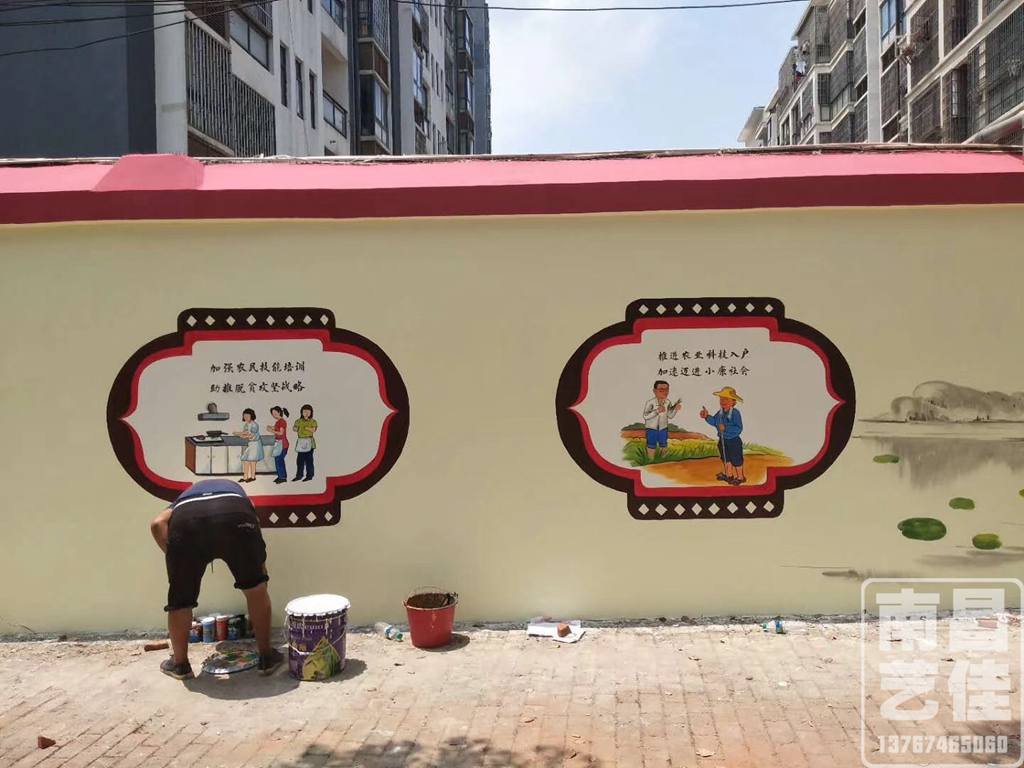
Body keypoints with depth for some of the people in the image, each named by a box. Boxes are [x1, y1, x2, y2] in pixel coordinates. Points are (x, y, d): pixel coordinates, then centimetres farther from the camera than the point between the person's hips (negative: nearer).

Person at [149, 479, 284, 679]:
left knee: (180, 599, 23)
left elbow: (157, 523, 17)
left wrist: (174, 558, 23)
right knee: (256, 589, 23)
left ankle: (180, 663, 38)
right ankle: (267, 657, 31)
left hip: (186, 520, 0)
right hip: (234, 515, 0)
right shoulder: (235, 490, 44)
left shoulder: (185, 496, 43)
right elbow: (259, 559, 45)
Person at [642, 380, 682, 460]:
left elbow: (670, 416, 2)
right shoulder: (650, 402, -21)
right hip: (652, 428, -4)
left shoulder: (668, 402, -7)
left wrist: (675, 409, -16)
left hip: (663, 428, 4)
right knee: (652, 446, 5)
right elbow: (645, 416, -26)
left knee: (663, 446, 16)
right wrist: (657, 411, -35)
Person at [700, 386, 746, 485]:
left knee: (736, 460, 8)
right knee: (725, 458, 22)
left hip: (733, 441, -7)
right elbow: (714, 421, 14)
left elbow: (739, 428, -29)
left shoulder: (735, 413, -24)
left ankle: (740, 476, 25)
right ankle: (728, 474, 40)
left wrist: (726, 428, -34)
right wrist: (707, 416, -2)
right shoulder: (720, 413, -2)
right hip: (723, 440, 7)